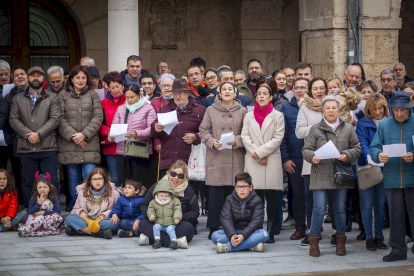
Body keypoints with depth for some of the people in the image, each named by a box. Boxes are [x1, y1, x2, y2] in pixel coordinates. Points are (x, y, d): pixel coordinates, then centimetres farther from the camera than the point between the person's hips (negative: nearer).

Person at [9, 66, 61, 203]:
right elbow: (14, 119, 3)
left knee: (52, 182, -3)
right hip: (26, 148, 2)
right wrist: (28, 134, -11)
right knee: (30, 183, 7)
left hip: (47, 147, -2)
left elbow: (55, 118, -2)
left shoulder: (52, 97, 10)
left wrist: (39, 134, -13)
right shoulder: (18, 99, 14)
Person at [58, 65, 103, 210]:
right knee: (73, 178, 6)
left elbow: (98, 117, 2)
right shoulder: (63, 95, 9)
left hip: (89, 144, -1)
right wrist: (72, 136, -9)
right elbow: (60, 119, 1)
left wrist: (84, 134, -9)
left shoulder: (93, 95, 10)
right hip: (69, 145, 1)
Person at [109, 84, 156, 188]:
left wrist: (136, 134, -26)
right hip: (122, 152, 4)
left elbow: (151, 129, -8)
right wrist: (111, 135, -11)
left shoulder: (148, 108, 4)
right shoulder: (121, 109, 19)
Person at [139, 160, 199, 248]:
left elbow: (195, 212, 1)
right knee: (142, 224, -28)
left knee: (187, 227, -35)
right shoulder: (157, 187, 3)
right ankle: (175, 242, -40)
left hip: (178, 226, -1)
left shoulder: (188, 191, 2)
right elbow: (144, 206, 7)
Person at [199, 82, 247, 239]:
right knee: (215, 195, -3)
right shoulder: (211, 111, 9)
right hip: (215, 159, 0)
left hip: (236, 160, 0)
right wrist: (212, 142, -9)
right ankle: (214, 229, 4)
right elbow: (203, 130, 7)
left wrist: (236, 141, -12)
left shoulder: (242, 111, 9)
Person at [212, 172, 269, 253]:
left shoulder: (257, 200, -3)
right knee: (215, 236, -25)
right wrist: (232, 235, -29)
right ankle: (251, 245, -33)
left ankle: (228, 247, -37)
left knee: (264, 234, -33)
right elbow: (226, 219, -9)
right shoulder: (230, 199, 2)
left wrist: (243, 235, -31)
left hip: (250, 232, -1)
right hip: (234, 231, 1)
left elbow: (256, 221, -14)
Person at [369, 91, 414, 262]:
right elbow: (374, 147, 4)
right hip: (392, 177, 3)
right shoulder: (384, 125, 8)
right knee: (395, 216, 10)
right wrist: (379, 155, -17)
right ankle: (398, 250, 19)